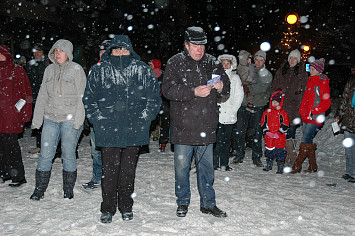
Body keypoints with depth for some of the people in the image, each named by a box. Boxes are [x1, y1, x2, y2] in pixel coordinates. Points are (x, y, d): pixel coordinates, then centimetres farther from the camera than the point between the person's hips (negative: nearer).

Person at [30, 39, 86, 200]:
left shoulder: (76, 69, -3)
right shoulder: (49, 70, 11)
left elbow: (81, 96, -7)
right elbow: (42, 95, 15)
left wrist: (78, 120, -14)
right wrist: (37, 119, 11)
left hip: (70, 120, -4)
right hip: (50, 119, 4)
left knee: (68, 155, 3)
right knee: (45, 155, 4)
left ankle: (68, 190, 17)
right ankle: (39, 189, 18)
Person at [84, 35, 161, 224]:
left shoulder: (143, 70, 5)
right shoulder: (99, 70, 5)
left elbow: (154, 98, 8)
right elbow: (89, 99, 9)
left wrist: (143, 119, -1)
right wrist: (99, 120, -1)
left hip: (134, 130, 1)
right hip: (108, 130, 0)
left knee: (128, 170, 10)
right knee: (109, 170, 3)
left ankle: (126, 207, 26)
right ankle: (108, 209, 18)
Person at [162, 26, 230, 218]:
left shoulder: (213, 63, 9)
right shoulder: (175, 63, -1)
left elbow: (226, 87, 15)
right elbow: (168, 89, -12)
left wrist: (221, 87, -10)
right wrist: (194, 92, -22)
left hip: (206, 126, 3)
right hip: (182, 126, -2)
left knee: (206, 165, 11)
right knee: (181, 166, 7)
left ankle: (208, 203, 25)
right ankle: (183, 202, 25)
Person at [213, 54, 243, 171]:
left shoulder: (235, 78, 12)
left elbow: (239, 95, 9)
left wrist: (233, 109, -3)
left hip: (229, 114, 2)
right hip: (217, 113, -2)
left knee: (226, 139, 7)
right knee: (217, 138, -9)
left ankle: (224, 163, 15)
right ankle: (215, 163, -1)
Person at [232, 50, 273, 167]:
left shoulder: (267, 75, 7)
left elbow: (262, 88, -10)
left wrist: (248, 89, -15)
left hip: (258, 106, -1)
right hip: (244, 105, 1)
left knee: (257, 133, 1)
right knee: (239, 131, -1)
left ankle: (256, 157, 13)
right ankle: (239, 154, 13)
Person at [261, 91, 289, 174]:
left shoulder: (282, 113, -1)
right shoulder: (267, 112, 8)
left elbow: (285, 125, -5)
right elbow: (263, 123, 8)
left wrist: (278, 133, -13)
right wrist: (267, 132, -6)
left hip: (280, 137, -3)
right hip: (269, 137, 3)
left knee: (280, 152, -1)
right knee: (269, 150, 12)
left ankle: (280, 168, 8)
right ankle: (269, 165, 28)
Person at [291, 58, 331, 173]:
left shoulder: (323, 83, -7)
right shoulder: (310, 81, 17)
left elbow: (326, 102, -11)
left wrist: (313, 112, -17)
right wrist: (302, 110, 14)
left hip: (315, 117, -8)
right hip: (306, 116, 8)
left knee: (305, 141, -9)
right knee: (308, 142, 10)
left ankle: (297, 166, -6)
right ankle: (313, 166, 20)